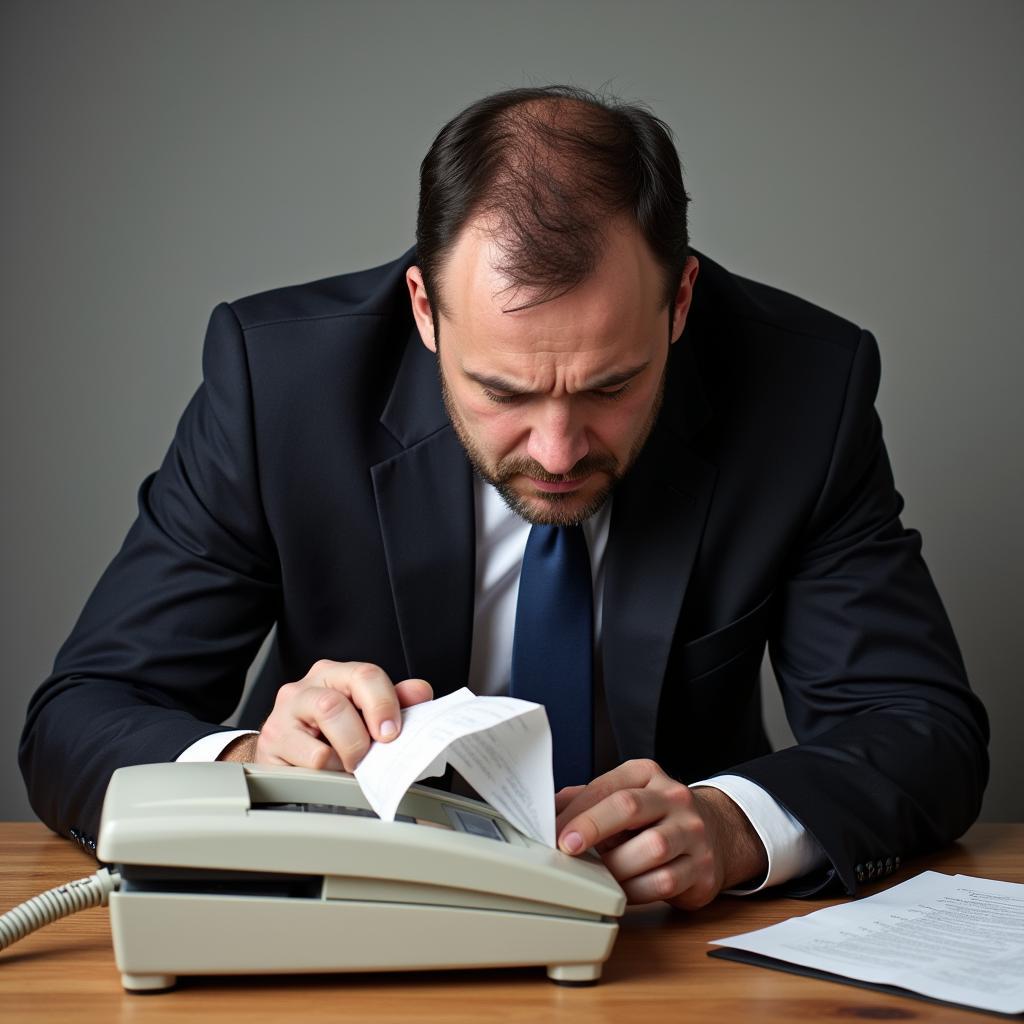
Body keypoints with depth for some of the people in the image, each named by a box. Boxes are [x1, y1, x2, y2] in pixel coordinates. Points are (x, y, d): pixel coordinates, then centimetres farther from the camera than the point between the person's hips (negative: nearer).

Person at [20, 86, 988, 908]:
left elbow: (927, 729, -11)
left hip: (669, 939, 0)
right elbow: (74, 723, -11)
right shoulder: (277, 371, -15)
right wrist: (246, 765, -33)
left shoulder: (807, 382, -13)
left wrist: (733, 824, -31)